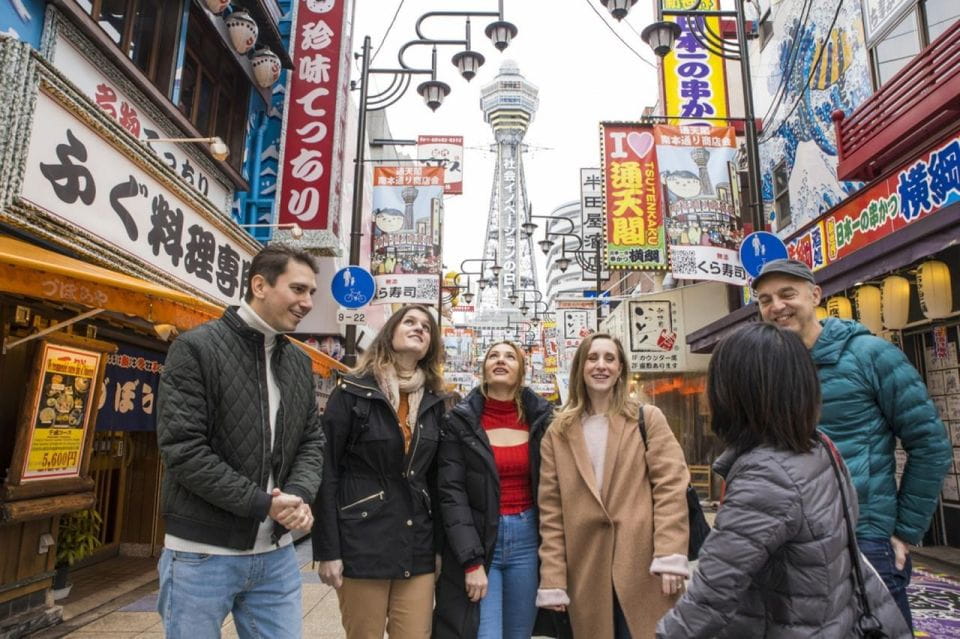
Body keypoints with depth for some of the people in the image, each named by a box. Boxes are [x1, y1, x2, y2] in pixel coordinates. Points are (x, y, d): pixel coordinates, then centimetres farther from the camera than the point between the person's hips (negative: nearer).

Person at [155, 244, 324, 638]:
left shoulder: (299, 362, 8)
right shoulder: (196, 349, -10)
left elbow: (311, 441, 10)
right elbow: (182, 448, -17)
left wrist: (299, 495, -11)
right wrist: (262, 504, -17)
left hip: (276, 554, 5)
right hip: (202, 555, -5)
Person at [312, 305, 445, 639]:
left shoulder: (434, 402, 7)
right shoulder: (351, 392, -6)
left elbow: (436, 478, 11)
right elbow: (326, 473, -7)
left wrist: (441, 545, 9)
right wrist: (327, 550, -9)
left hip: (418, 547, 4)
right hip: (362, 543, -3)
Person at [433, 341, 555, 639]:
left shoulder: (542, 418, 2)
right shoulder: (460, 421, -4)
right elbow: (451, 493, -8)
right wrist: (471, 561, -14)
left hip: (527, 538, 3)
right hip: (476, 539, -2)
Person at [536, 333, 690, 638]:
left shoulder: (648, 418, 3)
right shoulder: (558, 432, 6)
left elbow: (670, 486, -5)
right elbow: (551, 508, 3)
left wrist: (671, 557, -14)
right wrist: (552, 579, -1)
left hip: (643, 564, -1)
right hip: (586, 570, 2)